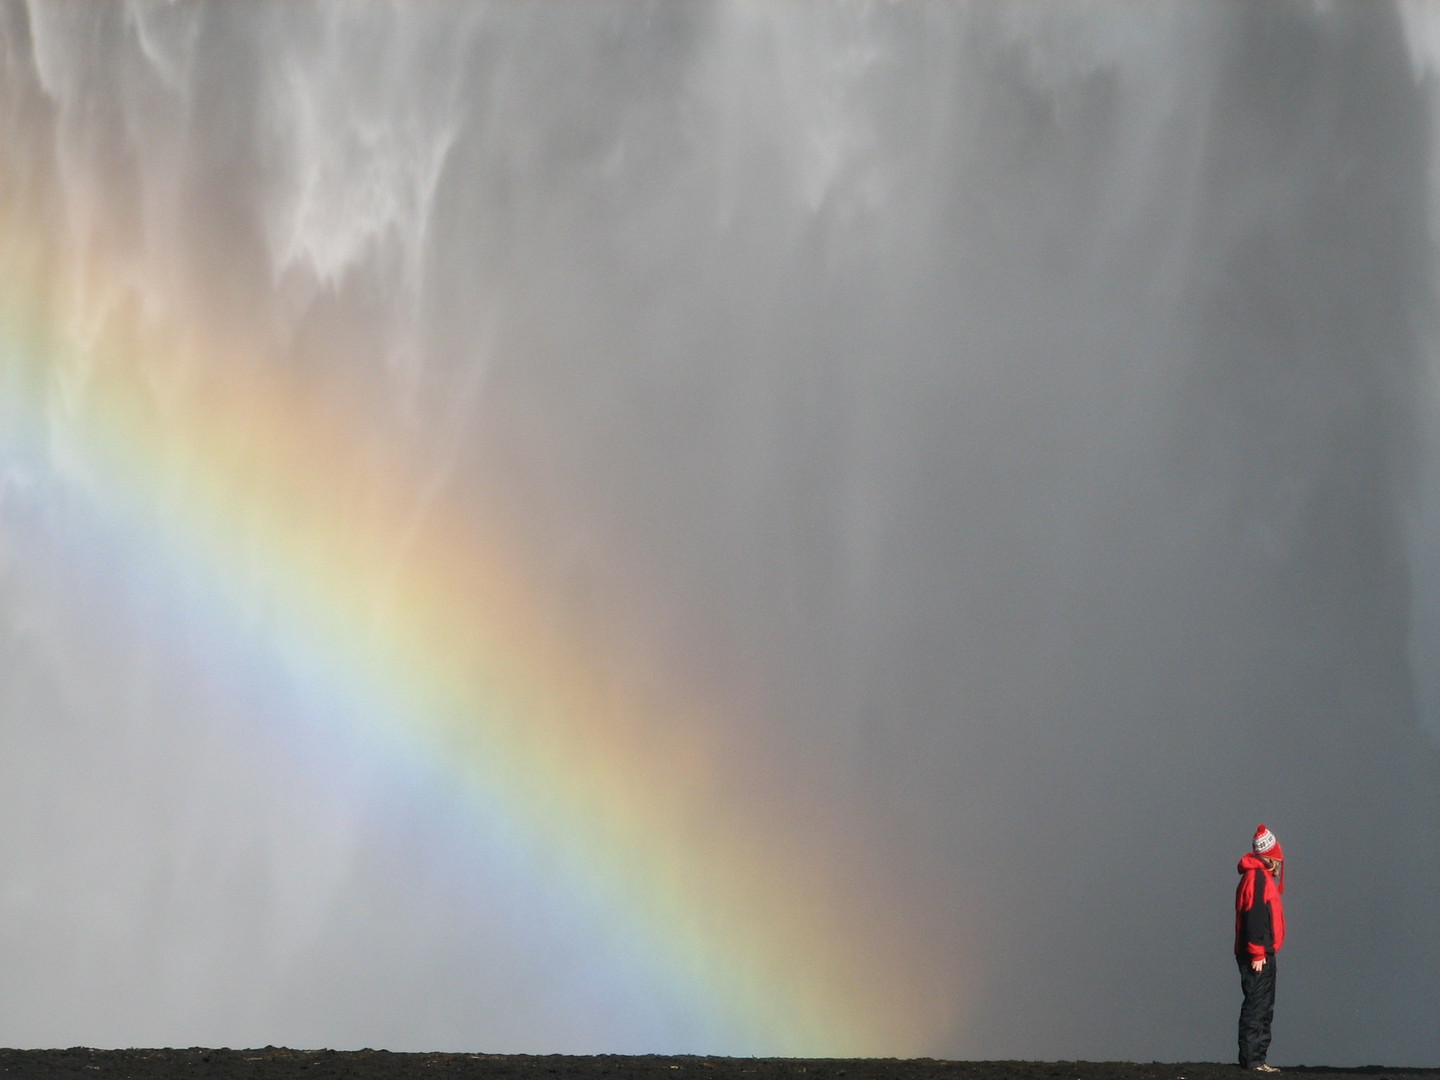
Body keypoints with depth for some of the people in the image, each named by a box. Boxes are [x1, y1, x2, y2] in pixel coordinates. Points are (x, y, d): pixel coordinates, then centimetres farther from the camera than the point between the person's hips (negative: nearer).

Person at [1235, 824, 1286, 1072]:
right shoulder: (1257, 877, -12)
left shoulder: (1263, 876, 19)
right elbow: (1253, 917, -19)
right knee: (1257, 1005, -10)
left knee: (1263, 1007, 12)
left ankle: (1256, 1058, 15)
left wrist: (1264, 951, 14)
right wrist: (1257, 953, -21)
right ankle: (1252, 1058, -11)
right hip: (1258, 955, -10)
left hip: (1262, 954, 10)